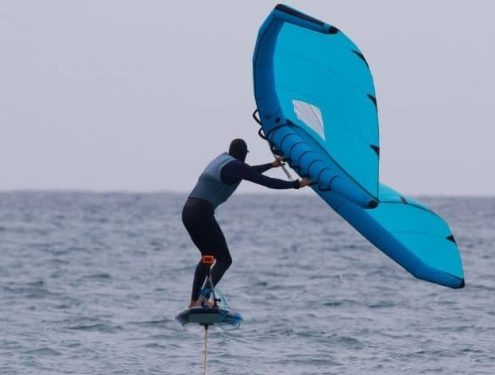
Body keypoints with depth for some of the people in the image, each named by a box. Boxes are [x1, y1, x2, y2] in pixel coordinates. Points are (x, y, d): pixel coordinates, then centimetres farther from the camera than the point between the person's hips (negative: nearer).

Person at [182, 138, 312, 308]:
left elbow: (249, 172, 37)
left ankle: (194, 301, 18)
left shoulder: (222, 159, 20)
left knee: (208, 255, 23)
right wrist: (297, 184, -3)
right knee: (224, 259, -5)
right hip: (202, 213, -9)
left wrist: (271, 165, 46)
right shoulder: (236, 166, -7)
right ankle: (203, 298, -20)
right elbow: (266, 182, -9)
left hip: (188, 211, 9)